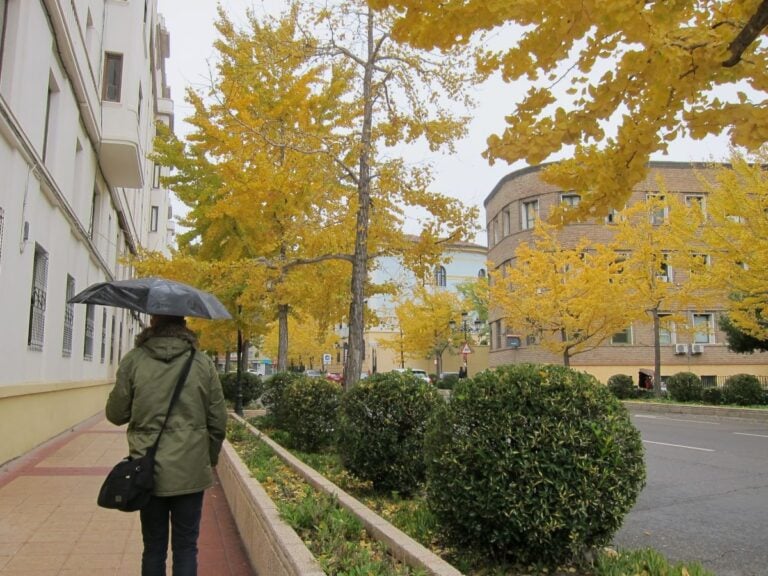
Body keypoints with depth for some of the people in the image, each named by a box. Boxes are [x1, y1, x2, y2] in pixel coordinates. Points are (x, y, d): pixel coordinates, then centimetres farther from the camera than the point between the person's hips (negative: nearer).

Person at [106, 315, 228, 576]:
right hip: (190, 472, 0)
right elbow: (218, 421, -1)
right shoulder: (203, 363, -3)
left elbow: (116, 414, 1)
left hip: (149, 470, 1)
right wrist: (209, 460, 14)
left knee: (153, 548, 15)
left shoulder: (133, 360, -4)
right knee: (186, 547, 10)